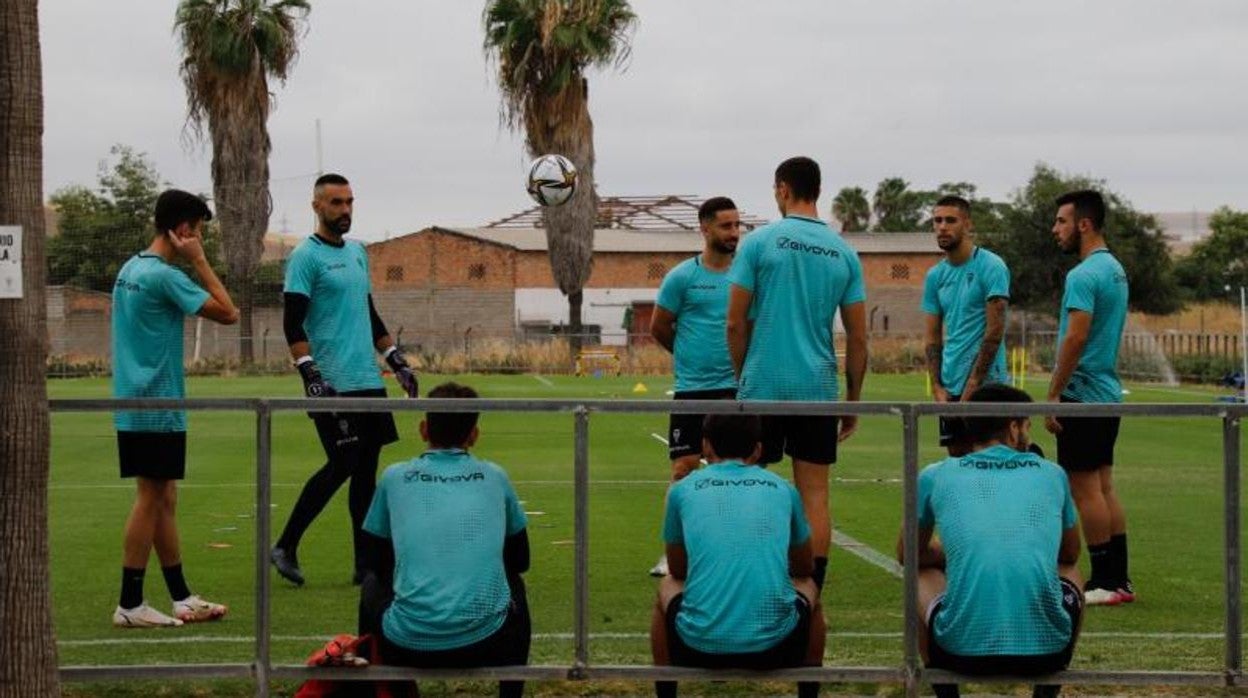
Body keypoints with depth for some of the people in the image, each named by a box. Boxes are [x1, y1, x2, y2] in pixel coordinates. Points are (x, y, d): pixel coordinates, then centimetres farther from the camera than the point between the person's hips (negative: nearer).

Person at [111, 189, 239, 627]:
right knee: (151, 499, -3)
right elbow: (228, 313, -15)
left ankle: (181, 598, 20)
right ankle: (130, 605, 2)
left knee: (163, 499, 13)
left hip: (133, 406, 9)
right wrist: (199, 261, -11)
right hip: (156, 408, -9)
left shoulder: (130, 269, 13)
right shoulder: (164, 276, -16)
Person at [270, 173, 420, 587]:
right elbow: (293, 324, -12)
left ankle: (365, 564, 10)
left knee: (367, 468, 6)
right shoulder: (305, 257, -7)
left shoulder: (358, 253, 17)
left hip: (368, 381, 8)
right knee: (342, 466, -11)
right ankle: (285, 548, 2)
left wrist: (398, 362, 20)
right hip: (332, 383, -8)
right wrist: (310, 375, -22)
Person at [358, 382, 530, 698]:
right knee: (514, 584, 34)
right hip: (486, 646, 0)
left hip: (407, 648, 0)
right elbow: (520, 561, 24)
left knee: (372, 582, 32)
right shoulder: (494, 477, 12)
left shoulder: (395, 477, 9)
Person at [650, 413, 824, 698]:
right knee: (808, 588, 34)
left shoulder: (682, 490, 9)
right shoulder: (783, 490, 11)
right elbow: (805, 568, 28)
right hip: (775, 648, 0)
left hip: (700, 647, 0)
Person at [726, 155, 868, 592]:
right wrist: (853, 400, 14)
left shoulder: (759, 243, -4)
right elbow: (858, 338, 6)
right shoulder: (844, 253, 6)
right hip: (819, 389, 3)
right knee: (814, 495, 6)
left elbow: (736, 322, -4)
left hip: (763, 386, -3)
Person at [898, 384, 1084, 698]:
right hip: (1047, 650, 1)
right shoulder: (1052, 474, 12)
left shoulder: (936, 476, 9)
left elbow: (909, 554, 26)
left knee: (922, 575, 31)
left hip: (962, 651, -1)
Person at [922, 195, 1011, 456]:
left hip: (985, 384, -7)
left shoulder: (991, 267, -8)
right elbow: (932, 336, 12)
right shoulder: (935, 275, 11)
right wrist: (937, 387, 1)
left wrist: (972, 385, -15)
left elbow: (995, 331, -13)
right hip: (950, 387, 7)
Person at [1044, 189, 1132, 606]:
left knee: (1085, 489, -4)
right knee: (1103, 487, 12)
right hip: (1107, 393, 10)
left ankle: (1104, 583, -1)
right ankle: (1119, 579, 16)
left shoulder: (1083, 275, -16)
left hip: (1082, 396, -10)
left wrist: (1053, 395, -19)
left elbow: (1075, 338, -23)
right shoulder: (1116, 270, 15)